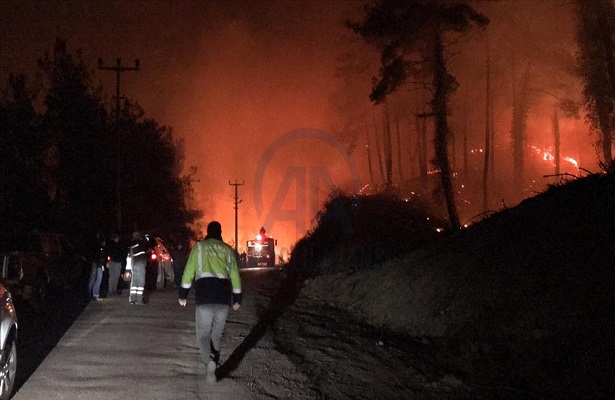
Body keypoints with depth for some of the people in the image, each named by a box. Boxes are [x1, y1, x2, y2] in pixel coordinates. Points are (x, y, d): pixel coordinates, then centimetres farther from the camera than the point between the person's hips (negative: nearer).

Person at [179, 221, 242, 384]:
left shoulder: (199, 246, 8)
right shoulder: (228, 249, 15)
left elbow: (189, 271, 3)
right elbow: (235, 274, 14)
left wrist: (183, 294, 8)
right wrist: (237, 297, 21)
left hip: (205, 293, -2)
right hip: (224, 293, 2)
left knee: (203, 333, 2)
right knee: (217, 333, 17)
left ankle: (209, 361, -24)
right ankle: (213, 365, 17)